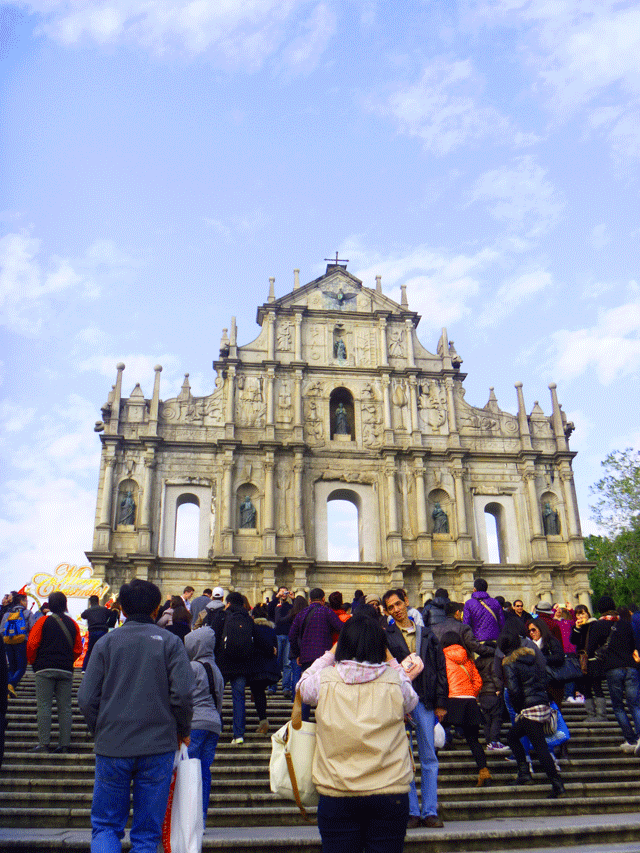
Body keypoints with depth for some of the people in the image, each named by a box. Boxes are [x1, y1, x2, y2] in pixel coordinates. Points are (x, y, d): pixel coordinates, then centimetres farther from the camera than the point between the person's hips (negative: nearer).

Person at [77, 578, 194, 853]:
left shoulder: (106, 642, 2)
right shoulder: (170, 642, 0)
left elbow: (86, 699, -2)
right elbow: (183, 694, -10)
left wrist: (100, 732, 13)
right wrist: (183, 731, 7)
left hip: (112, 748, 1)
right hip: (158, 748, 0)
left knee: (105, 825, 13)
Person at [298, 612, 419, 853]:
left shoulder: (325, 680, -7)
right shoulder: (394, 680, -6)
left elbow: (303, 687, 17)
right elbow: (411, 702, 16)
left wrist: (329, 655, 22)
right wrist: (393, 664, 18)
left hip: (336, 794, 0)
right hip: (390, 792, 0)